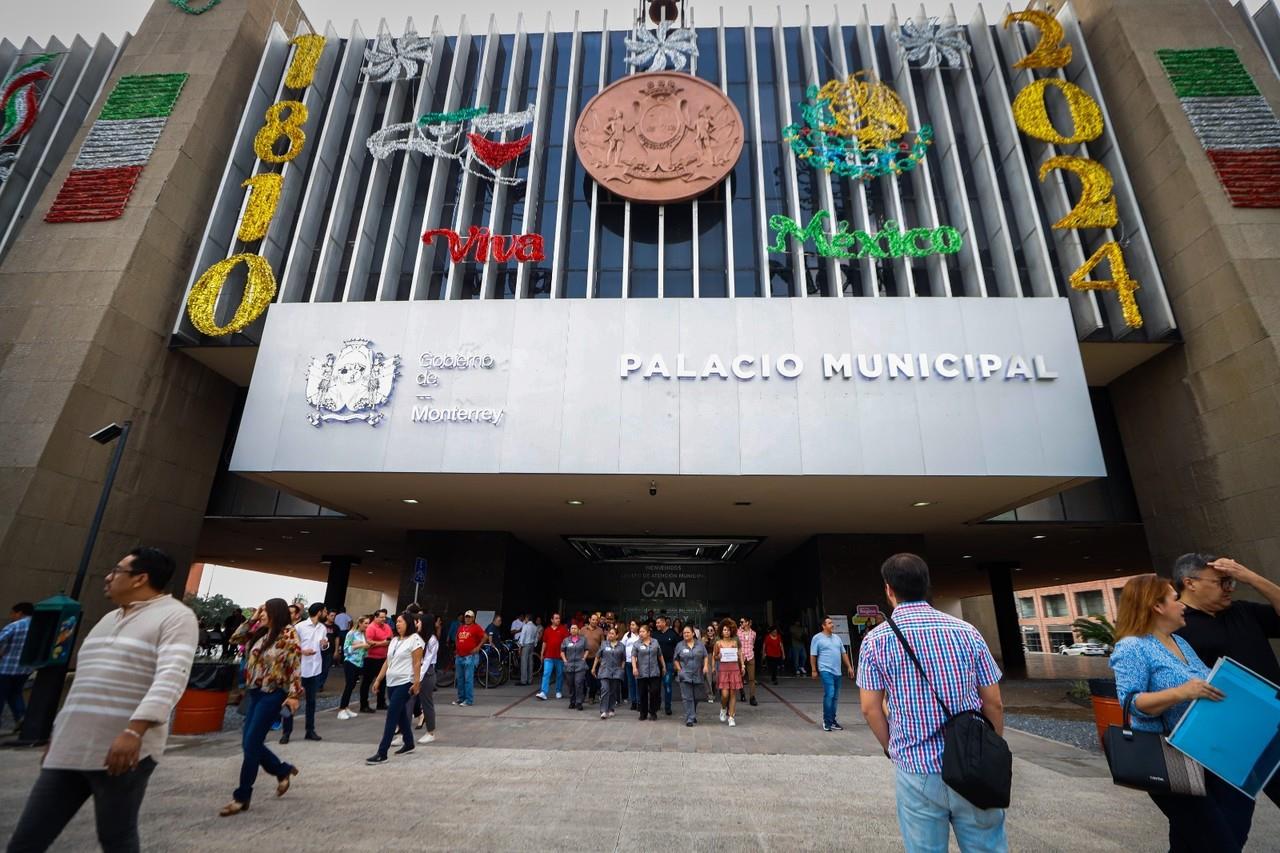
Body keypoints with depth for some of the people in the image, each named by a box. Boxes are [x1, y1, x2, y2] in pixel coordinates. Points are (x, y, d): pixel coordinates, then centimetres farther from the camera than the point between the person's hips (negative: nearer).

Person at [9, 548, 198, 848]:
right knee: (25, 841, 9)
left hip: (124, 750, -8)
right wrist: (58, 732, 24)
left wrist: (134, 731, -32)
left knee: (116, 840, 4)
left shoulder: (175, 616, -11)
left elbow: (171, 677, -23)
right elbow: (83, 682, 26)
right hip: (69, 748, 8)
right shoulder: (109, 619, 18)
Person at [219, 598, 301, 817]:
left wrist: (293, 694, -20)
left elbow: (295, 667, -17)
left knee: (251, 744, -4)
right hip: (255, 692, 8)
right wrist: (252, 619, 5)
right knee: (249, 742, 12)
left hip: (273, 694, -8)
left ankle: (242, 796, 11)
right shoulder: (260, 633, 7)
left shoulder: (288, 635, -15)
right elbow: (235, 638, 15)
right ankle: (284, 770, 31)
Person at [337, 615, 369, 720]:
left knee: (352, 686, 11)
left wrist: (366, 647, -3)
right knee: (349, 685, -8)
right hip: (350, 663, -6)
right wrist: (359, 645, -19)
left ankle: (346, 708, 20)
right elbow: (346, 649, -13)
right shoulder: (351, 633, -10)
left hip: (360, 663, 6)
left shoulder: (364, 635, 8)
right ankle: (341, 710, 0)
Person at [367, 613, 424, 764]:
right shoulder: (394, 640, 14)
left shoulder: (415, 639, -10)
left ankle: (382, 753, -6)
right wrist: (378, 679, 13)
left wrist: (416, 682, -18)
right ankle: (409, 744, 31)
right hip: (392, 682, 8)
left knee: (391, 716, -9)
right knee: (400, 714, 16)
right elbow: (387, 662, 17)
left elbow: (417, 663, -14)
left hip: (404, 683, -8)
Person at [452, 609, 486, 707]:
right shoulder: (460, 627, 15)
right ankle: (461, 698, 23)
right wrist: (456, 650, 19)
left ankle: (469, 700, -1)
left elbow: (484, 637, -8)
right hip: (459, 657, 7)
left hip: (470, 656, -7)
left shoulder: (476, 627, -5)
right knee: (460, 679, 13)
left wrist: (478, 647, -12)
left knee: (468, 679, -6)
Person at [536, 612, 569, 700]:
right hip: (548, 656, 1)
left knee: (560, 675, 8)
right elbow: (544, 642, 15)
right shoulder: (547, 630, 8)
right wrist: (542, 654, 17)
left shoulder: (563, 629, 0)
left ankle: (558, 691, 23)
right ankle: (543, 693, -7)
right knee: (546, 674, -6)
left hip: (560, 656, -1)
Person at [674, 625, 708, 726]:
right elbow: (676, 660, 7)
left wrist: (705, 666, -6)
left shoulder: (700, 645, 4)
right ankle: (689, 719, -2)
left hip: (697, 675, 2)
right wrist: (679, 670, -3)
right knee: (687, 698, -6)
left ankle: (693, 715, 32)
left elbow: (705, 656, 8)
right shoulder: (680, 646, 1)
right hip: (685, 676, -2)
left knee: (695, 697, 13)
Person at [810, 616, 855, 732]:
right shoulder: (817, 638, -4)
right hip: (826, 671, -6)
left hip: (837, 671, 6)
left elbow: (844, 653, 20)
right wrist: (814, 670, -7)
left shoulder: (837, 637, 15)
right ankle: (827, 721, -4)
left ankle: (832, 720, 20)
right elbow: (813, 655, -4)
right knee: (829, 694, -15)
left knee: (835, 697, 10)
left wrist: (849, 667, 13)